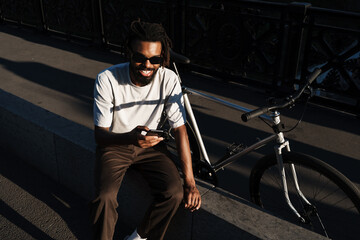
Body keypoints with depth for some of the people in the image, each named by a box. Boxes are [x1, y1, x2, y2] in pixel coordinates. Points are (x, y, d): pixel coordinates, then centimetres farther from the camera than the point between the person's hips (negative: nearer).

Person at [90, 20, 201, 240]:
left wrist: (190, 181, -16)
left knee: (175, 192, -20)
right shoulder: (107, 80, -23)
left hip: (150, 144, 2)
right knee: (105, 197, -26)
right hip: (114, 145, -1)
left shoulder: (169, 80, -18)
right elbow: (100, 135, -19)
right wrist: (130, 137, -43)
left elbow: (180, 129, -12)